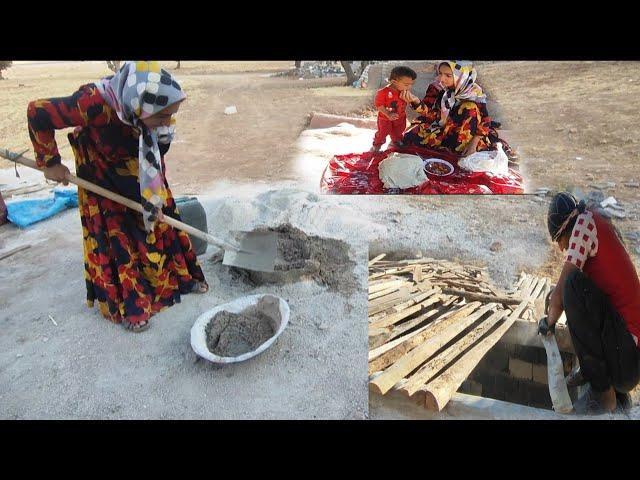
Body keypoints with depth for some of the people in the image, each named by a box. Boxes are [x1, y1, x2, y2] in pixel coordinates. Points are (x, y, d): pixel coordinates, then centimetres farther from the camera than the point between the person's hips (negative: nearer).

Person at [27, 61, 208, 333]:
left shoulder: (159, 112, -28)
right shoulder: (95, 103, -41)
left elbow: (157, 158, -12)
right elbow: (37, 114, -26)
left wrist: (156, 197, -11)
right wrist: (50, 163, -16)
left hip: (141, 172, 4)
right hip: (102, 174, -3)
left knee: (161, 221, 10)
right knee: (116, 236, 1)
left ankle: (180, 276, 29)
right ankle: (129, 305, 14)